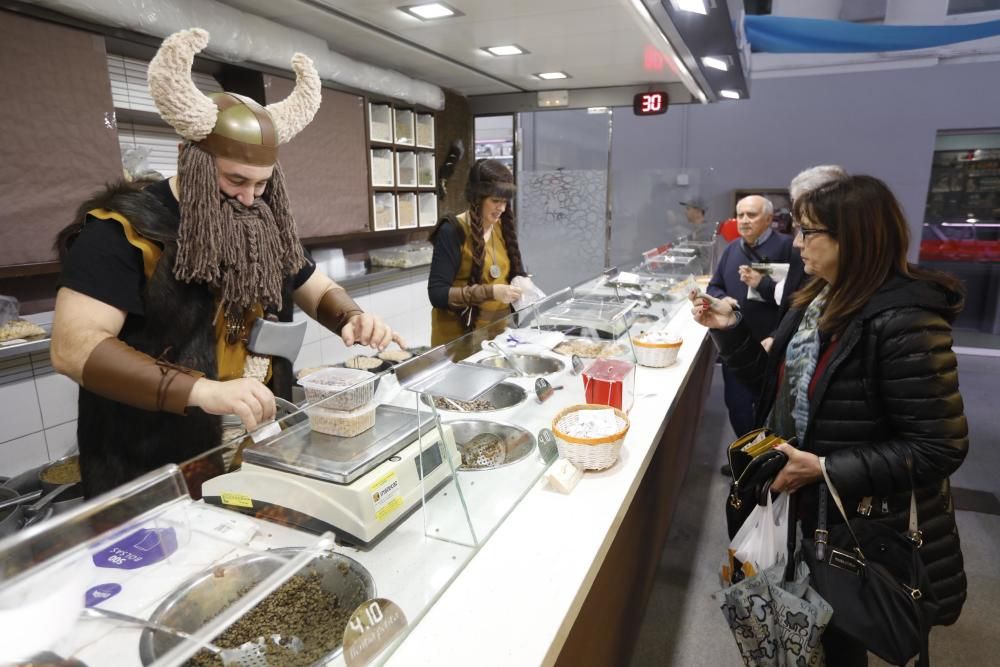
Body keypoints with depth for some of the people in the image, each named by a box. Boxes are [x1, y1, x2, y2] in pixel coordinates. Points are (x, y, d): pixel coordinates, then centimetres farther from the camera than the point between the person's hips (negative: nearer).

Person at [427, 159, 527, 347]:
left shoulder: (503, 227, 3)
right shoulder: (452, 232, -14)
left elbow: (517, 271, 13)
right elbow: (437, 294, -19)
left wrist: (519, 282, -10)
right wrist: (490, 292, -28)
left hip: (500, 327, 5)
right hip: (459, 334, -5)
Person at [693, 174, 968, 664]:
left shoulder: (904, 324, -26)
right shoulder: (819, 300, 0)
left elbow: (938, 449, -23)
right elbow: (780, 386, 6)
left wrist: (826, 470, -25)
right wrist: (729, 330, -5)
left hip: (858, 524, -7)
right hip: (804, 502, 7)